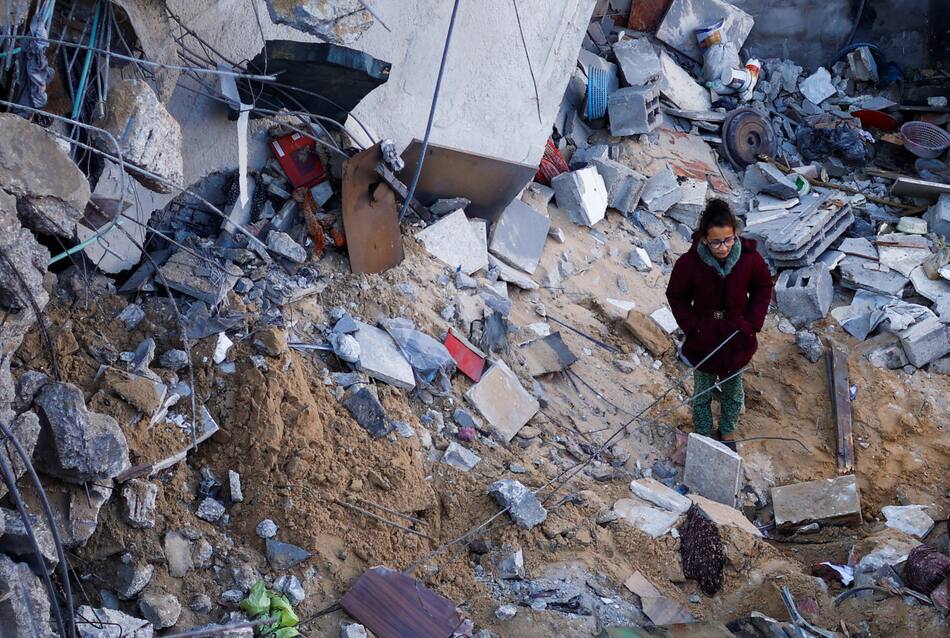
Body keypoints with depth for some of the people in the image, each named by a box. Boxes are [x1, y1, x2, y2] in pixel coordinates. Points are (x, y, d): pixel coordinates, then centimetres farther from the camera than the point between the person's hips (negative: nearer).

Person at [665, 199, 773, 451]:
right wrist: (692, 327, -15)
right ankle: (703, 436, 42)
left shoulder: (750, 258, -21)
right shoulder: (689, 263, -26)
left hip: (737, 339, 2)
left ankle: (728, 430, 50)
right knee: (702, 392, 18)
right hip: (704, 340, -2)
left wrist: (752, 322, -9)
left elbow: (763, 288, -1)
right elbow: (676, 297, -7)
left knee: (733, 390, 24)